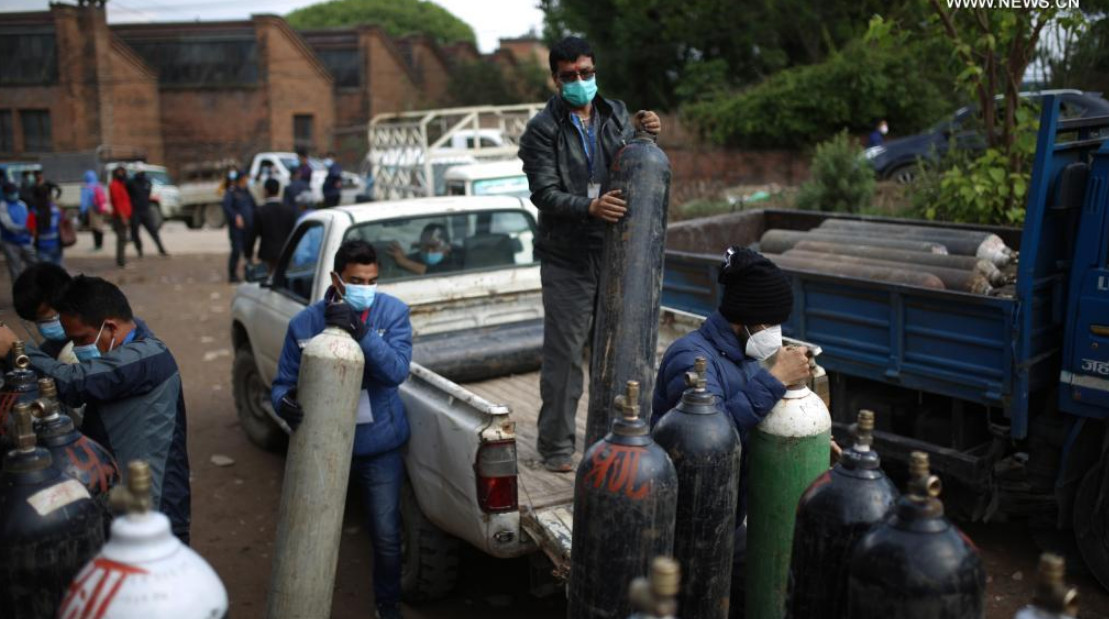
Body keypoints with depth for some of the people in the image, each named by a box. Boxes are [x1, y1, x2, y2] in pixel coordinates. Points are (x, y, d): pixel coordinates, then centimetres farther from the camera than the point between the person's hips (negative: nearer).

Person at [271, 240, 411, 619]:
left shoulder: (393, 313, -12)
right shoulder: (304, 324, -11)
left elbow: (397, 370, -23)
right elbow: (283, 383, -6)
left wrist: (361, 332, -36)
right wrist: (284, 403, -30)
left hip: (379, 448, 0)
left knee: (386, 537, 8)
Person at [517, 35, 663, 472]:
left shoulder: (617, 115, 10)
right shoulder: (543, 129, -5)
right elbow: (544, 193, -14)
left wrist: (648, 137, -7)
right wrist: (589, 208, -31)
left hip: (616, 253, 5)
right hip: (568, 259, -4)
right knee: (564, 353, 0)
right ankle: (556, 445, 13)